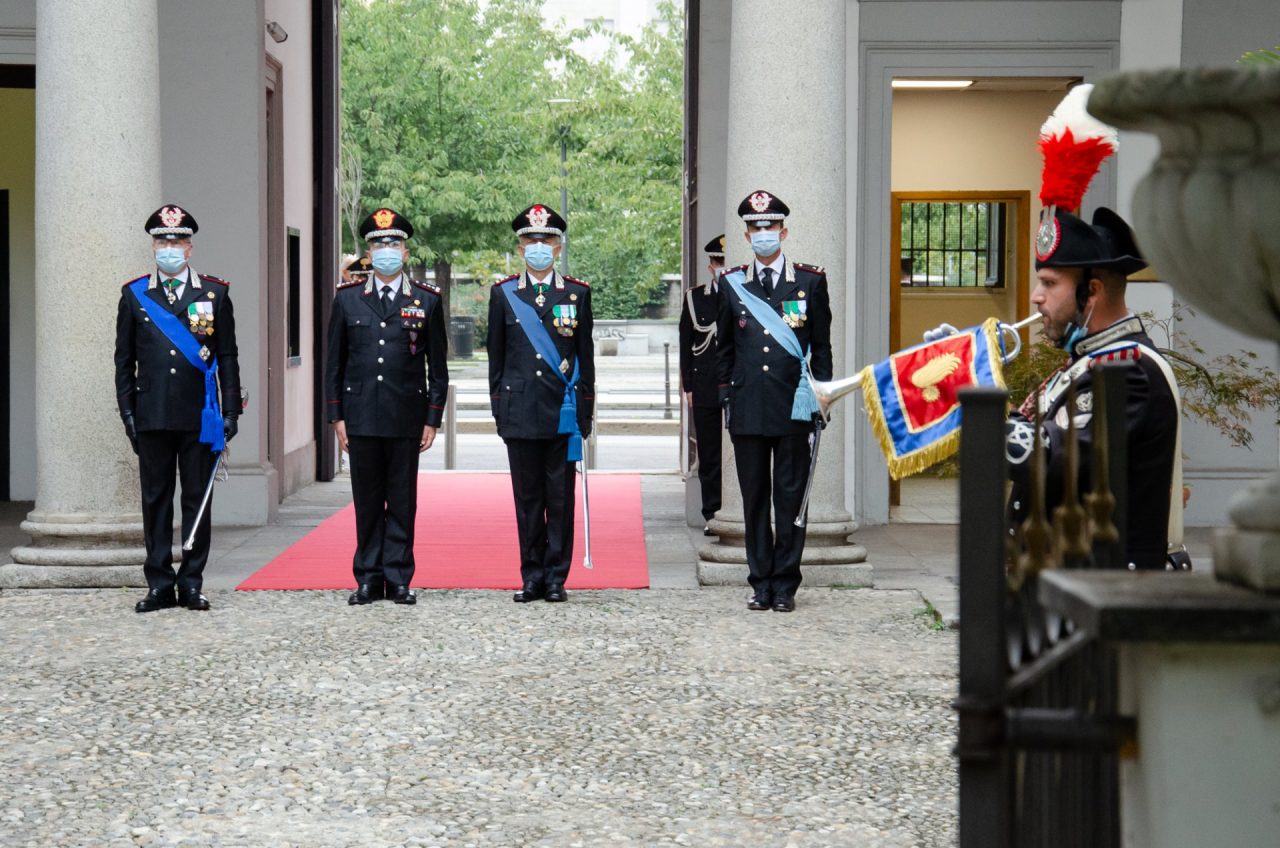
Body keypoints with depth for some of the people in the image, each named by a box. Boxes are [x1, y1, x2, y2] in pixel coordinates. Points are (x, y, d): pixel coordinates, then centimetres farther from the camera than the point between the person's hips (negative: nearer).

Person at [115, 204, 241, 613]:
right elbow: (124, 360, 8)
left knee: (197, 499, 3)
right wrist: (128, 412, 2)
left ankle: (191, 583, 11)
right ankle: (160, 584, 10)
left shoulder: (215, 293, 6)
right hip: (151, 417, 0)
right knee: (156, 500, 4)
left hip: (199, 415, 0)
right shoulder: (134, 294, 7)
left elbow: (228, 357, 6)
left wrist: (230, 411, 0)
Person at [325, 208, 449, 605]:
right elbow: (334, 362, 9)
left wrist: (433, 419, 1)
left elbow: (438, 366, 6)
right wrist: (336, 416, 3)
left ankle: (398, 579, 9)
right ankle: (368, 579, 11)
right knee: (367, 500, 5)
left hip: (406, 418, -1)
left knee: (402, 502, 3)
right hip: (361, 416, 1)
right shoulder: (347, 297, 7)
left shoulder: (427, 300, 5)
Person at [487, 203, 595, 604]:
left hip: (563, 411, -1)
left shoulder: (577, 293, 6)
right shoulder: (503, 294, 7)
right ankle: (532, 578, 11)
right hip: (520, 412, 1)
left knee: (560, 498, 1)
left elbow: (585, 355, 7)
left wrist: (585, 412, 3)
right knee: (527, 497, 4)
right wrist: (498, 407, 5)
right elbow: (496, 355, 10)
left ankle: (556, 578, 7)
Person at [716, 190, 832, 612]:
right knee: (754, 498, 5)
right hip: (748, 409, 2)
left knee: (791, 497, 1)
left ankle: (785, 585, 7)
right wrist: (725, 398, 8)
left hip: (794, 406, -2)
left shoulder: (810, 282, 4)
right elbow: (725, 349, 14)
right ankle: (760, 583, 12)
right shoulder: (731, 285, 8)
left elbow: (822, 348, 6)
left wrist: (821, 400, 1)